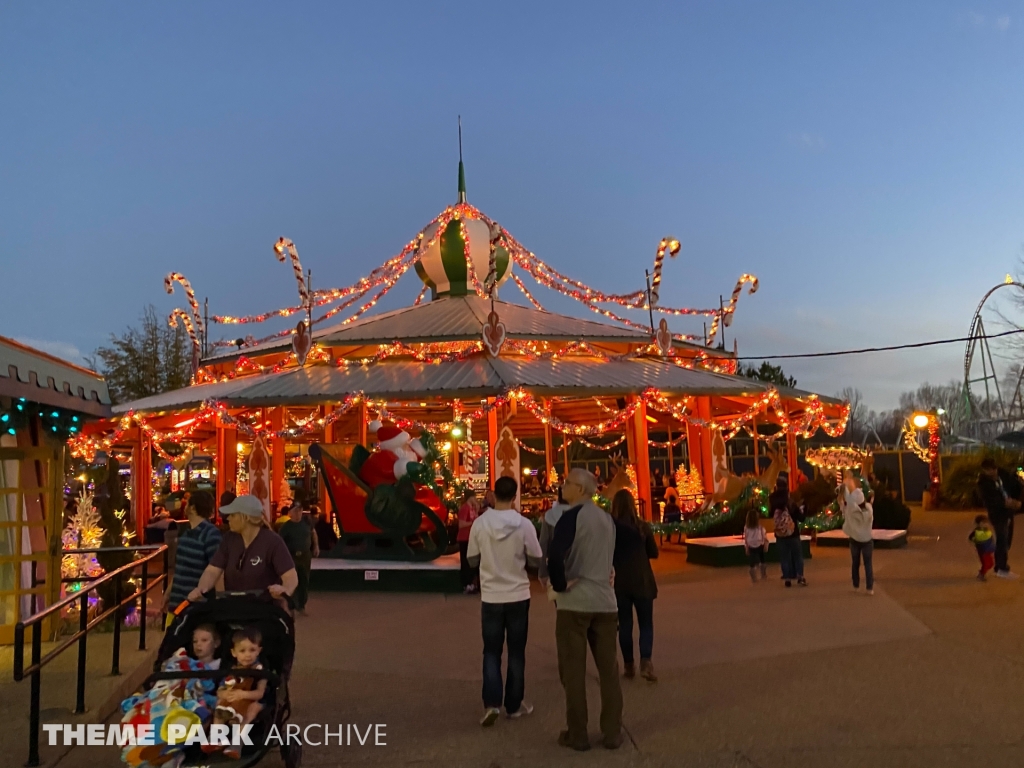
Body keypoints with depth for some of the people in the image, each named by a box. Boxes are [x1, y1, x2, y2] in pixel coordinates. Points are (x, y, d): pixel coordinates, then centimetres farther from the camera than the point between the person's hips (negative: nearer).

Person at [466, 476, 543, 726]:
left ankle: (491, 703, 0)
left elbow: (472, 560, 3)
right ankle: (514, 705, 20)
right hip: (518, 596, 0)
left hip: (491, 597, 1)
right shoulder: (524, 524, -11)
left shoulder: (480, 523, -8)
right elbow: (536, 560, -2)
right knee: (516, 652, 12)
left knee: (492, 652, 11)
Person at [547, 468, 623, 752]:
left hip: (575, 602, -6)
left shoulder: (572, 516, -12)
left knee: (573, 671, 5)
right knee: (609, 669, 11)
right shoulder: (607, 518, 10)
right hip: (605, 601, 6)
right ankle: (612, 733, 17)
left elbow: (555, 557, -25)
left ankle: (577, 735, 12)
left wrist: (560, 585, -12)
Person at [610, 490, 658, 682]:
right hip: (642, 581, 0)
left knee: (625, 624, 11)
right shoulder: (642, 526, -5)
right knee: (646, 624, 8)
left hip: (618, 582, 0)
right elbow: (654, 553, 4)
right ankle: (645, 662, -10)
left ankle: (629, 666, 16)